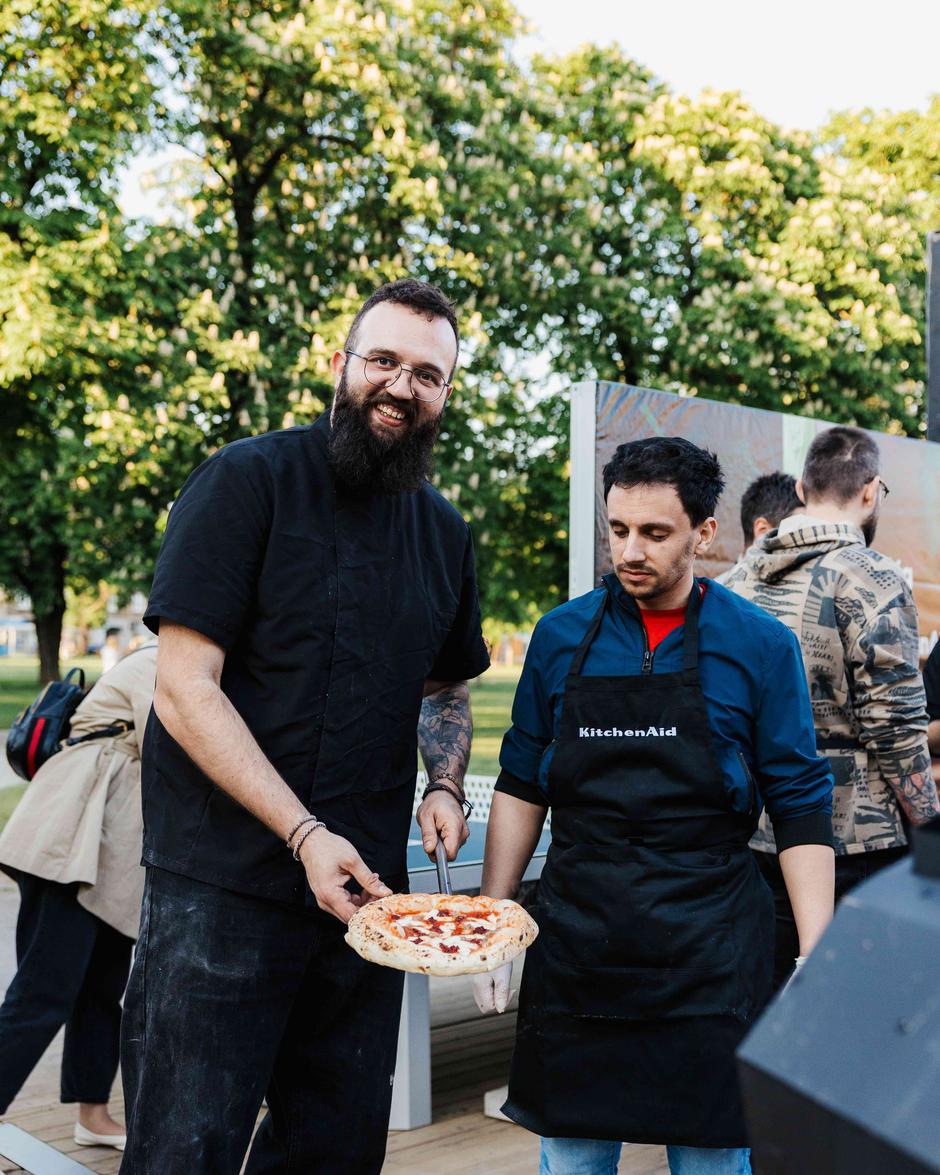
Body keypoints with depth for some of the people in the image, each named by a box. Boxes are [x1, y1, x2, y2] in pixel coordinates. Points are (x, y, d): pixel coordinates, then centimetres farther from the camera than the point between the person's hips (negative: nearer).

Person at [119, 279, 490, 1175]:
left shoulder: (445, 533, 11)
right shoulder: (249, 480, -7)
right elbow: (185, 689, -13)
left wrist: (445, 784, 4)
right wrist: (305, 834, -19)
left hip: (366, 889, 6)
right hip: (221, 888, -5)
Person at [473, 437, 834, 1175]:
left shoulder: (761, 647, -4)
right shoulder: (562, 637, 2)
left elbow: (801, 810, 0)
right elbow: (521, 787, 9)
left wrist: (816, 960, -5)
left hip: (708, 960, -2)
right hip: (574, 948, 2)